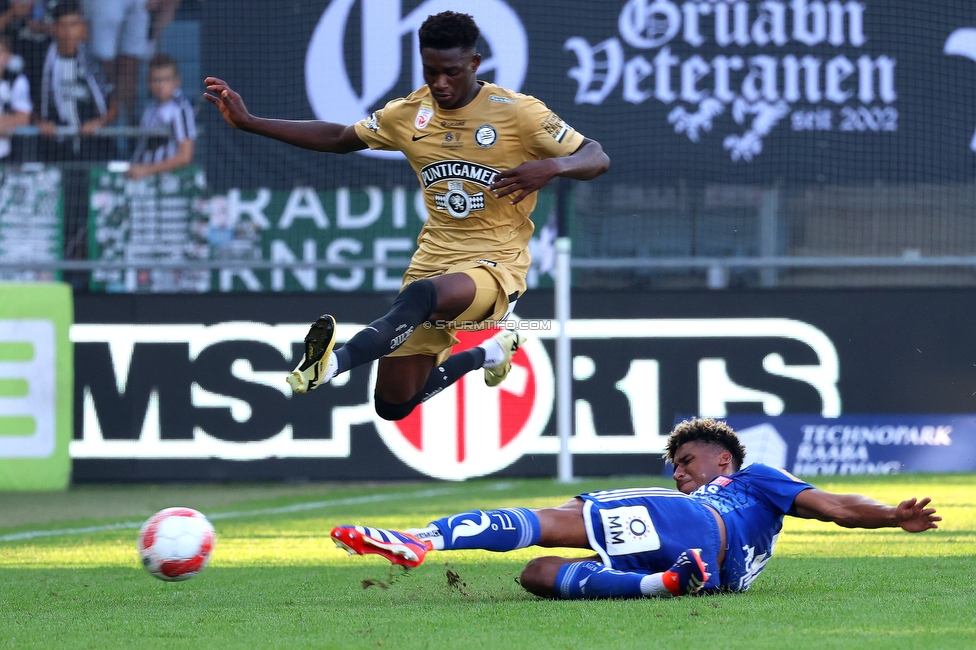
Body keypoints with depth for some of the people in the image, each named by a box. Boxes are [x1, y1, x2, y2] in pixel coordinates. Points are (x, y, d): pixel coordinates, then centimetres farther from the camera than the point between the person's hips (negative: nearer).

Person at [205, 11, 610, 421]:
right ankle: (489, 354, 35)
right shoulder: (408, 115, 4)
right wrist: (248, 122, 9)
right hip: (434, 260, 6)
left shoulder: (517, 111, -9)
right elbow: (338, 138, 16)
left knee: (421, 295, -41)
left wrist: (553, 166, -32)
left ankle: (333, 363, -61)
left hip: (496, 266, -6)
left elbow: (597, 159, -8)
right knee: (393, 406, 7)